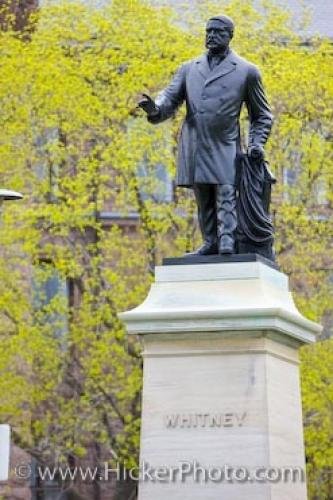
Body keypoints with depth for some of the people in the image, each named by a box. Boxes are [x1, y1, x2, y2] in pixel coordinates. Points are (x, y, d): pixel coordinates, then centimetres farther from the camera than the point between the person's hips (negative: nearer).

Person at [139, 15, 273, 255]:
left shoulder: (247, 71, 8)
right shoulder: (189, 69, 16)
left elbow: (262, 115, 14)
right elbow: (171, 97, 7)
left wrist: (257, 143, -2)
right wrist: (155, 109, -17)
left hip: (225, 150, -4)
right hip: (195, 150, 4)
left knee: (226, 199, -13)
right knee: (204, 203, 7)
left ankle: (228, 243, -18)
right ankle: (211, 243, 13)